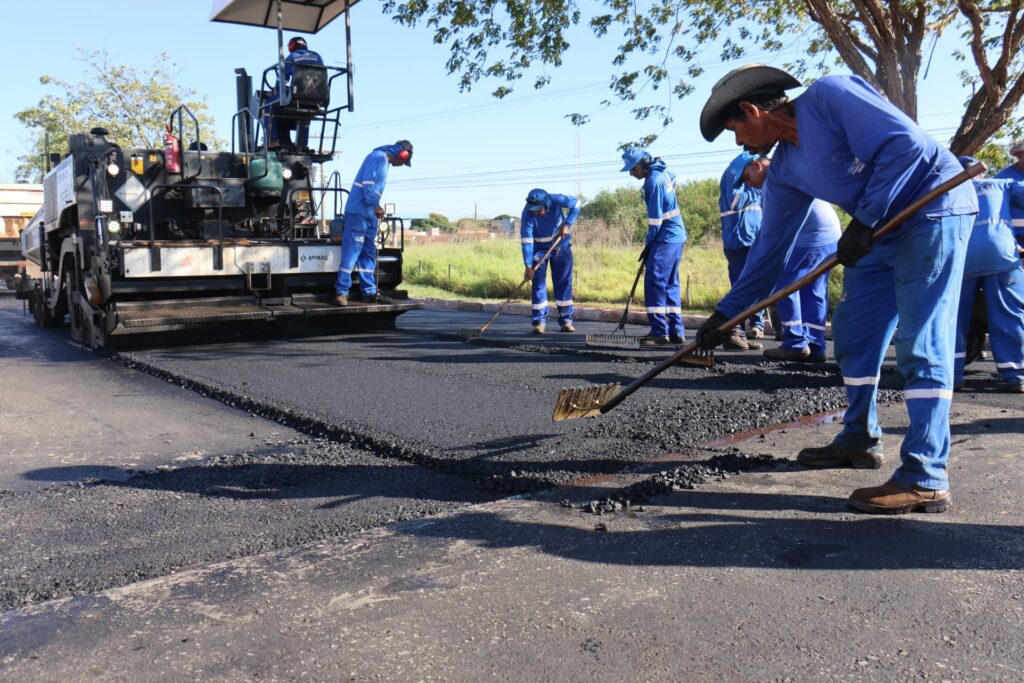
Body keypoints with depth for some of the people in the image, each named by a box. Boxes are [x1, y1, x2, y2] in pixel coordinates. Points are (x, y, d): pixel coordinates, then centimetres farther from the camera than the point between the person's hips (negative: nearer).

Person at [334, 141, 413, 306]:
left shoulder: (384, 161, 19)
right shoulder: (378, 157, -10)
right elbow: (367, 183, -20)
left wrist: (375, 207, 15)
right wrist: (375, 205, -23)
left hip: (370, 214, 10)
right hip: (359, 212, -10)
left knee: (368, 254, 10)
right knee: (351, 252, -10)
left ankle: (369, 291, 14)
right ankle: (341, 291, -8)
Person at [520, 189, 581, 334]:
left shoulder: (557, 201, -25)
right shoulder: (528, 213, -28)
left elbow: (576, 204, -8)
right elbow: (526, 241, -30)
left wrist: (566, 224, -18)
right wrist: (528, 266, -34)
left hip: (561, 246, 2)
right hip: (539, 249, -1)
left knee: (564, 282, 3)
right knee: (538, 283, -8)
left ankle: (566, 320, 10)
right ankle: (539, 321, -2)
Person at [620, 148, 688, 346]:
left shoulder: (653, 181, -16)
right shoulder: (663, 173, 12)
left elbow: (655, 217, -16)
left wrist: (648, 244, -7)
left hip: (666, 238, -10)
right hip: (677, 235, 10)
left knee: (654, 281, -13)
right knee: (670, 283, 11)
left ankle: (659, 332, -15)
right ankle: (676, 331, 12)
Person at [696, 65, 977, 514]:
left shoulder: (830, 96, -16)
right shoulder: (784, 171, 6)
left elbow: (906, 143, -23)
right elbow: (770, 246, 10)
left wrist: (864, 220, -23)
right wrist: (725, 312, 10)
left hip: (934, 211, -9)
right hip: (881, 227, 9)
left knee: (921, 344, -12)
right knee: (852, 332, 11)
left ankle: (926, 480, -10)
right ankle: (859, 441, 27)